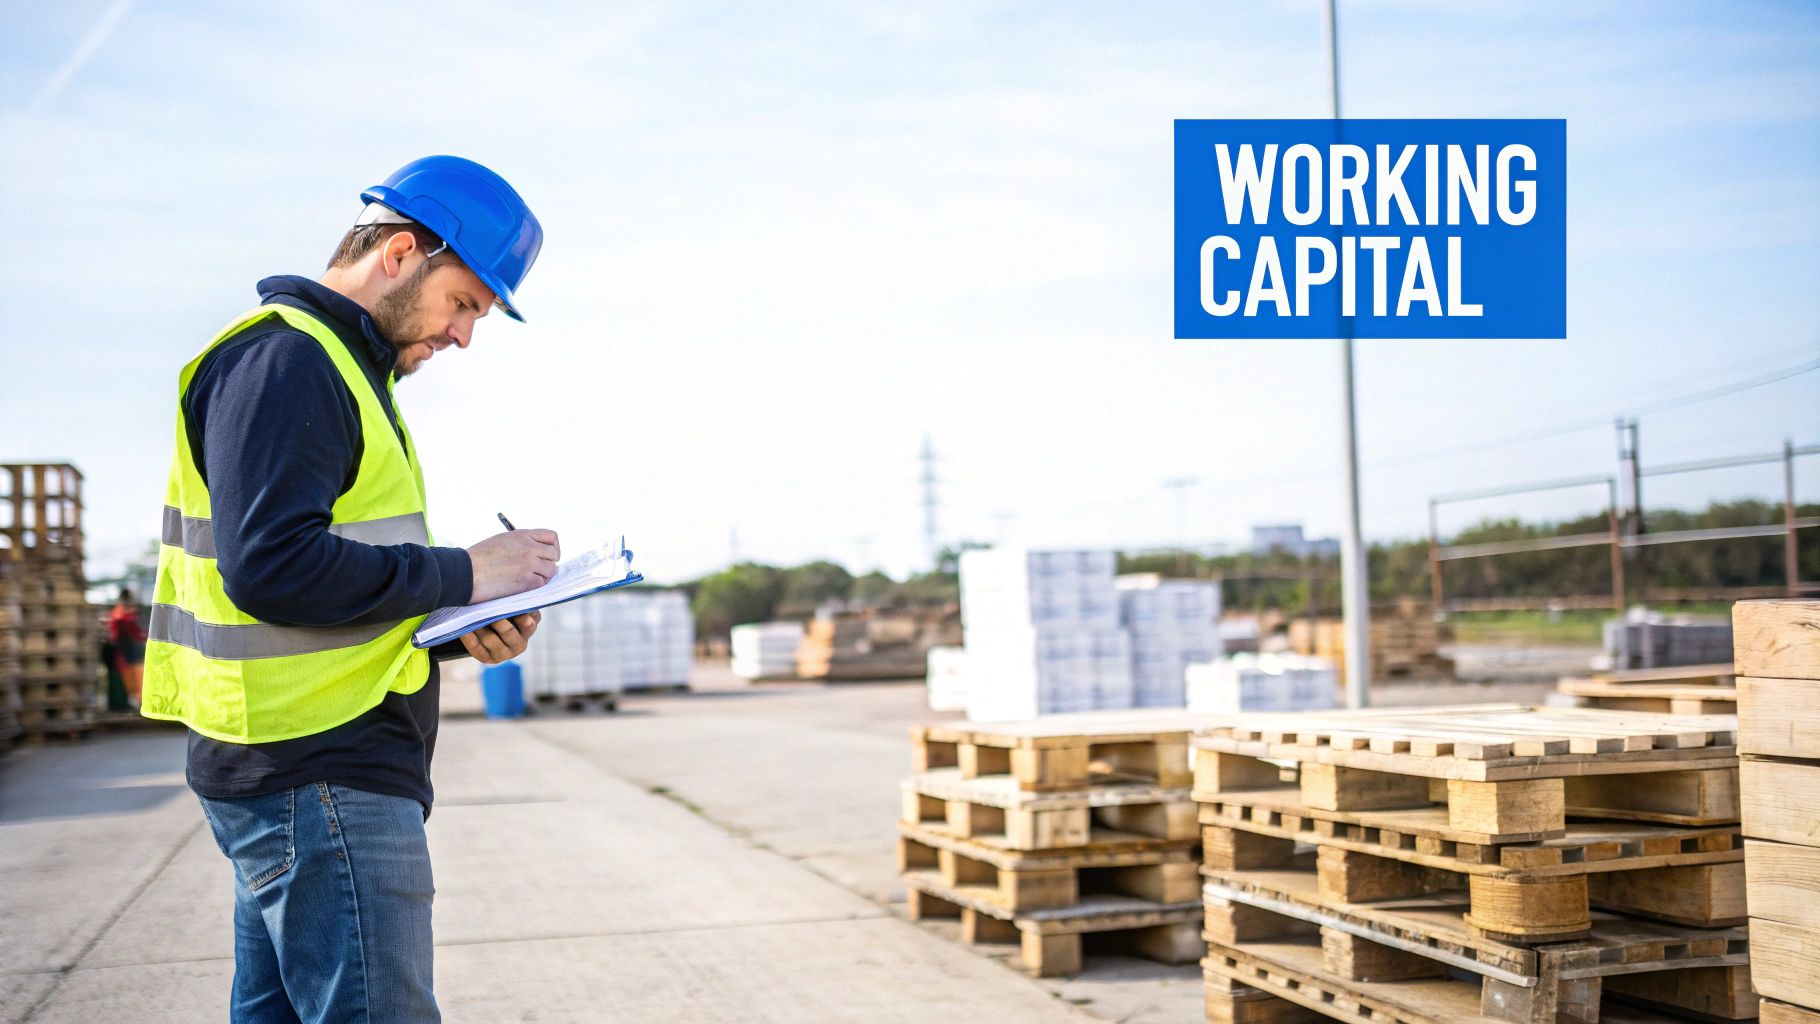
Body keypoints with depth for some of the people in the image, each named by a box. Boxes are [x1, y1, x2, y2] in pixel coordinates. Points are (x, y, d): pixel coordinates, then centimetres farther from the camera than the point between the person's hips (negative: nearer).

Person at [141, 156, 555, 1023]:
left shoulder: (333, 365, 21)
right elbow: (271, 567, -23)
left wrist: (456, 634, 6)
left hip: (291, 770, 11)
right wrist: (461, 574, -15)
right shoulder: (283, 357, -11)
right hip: (321, 773, -11)